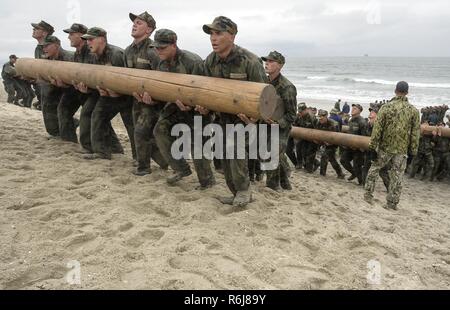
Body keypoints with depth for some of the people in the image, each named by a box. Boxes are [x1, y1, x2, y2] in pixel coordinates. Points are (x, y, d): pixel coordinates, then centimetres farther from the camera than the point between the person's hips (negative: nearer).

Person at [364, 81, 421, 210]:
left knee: (374, 170, 18)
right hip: (402, 150, 1)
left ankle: (368, 195, 20)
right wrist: (413, 150, 8)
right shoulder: (413, 110, -2)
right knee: (397, 176, 8)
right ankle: (392, 203, 13)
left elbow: (377, 128, -8)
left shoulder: (386, 107, -7)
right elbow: (415, 132, 1)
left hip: (385, 147, -1)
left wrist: (373, 145, -1)